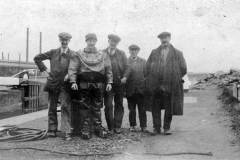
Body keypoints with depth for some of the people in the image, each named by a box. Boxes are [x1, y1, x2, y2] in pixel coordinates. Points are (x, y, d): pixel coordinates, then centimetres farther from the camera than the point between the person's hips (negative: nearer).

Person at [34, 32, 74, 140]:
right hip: (52, 83, 3)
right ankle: (52, 130, 18)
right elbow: (37, 58, 14)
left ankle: (67, 132, -11)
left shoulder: (72, 55, 1)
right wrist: (44, 69, 6)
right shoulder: (53, 52, 8)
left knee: (65, 107, -13)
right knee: (52, 108, 8)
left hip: (64, 84, -3)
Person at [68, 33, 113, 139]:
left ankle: (98, 127, 15)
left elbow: (108, 70, 11)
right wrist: (73, 81, -12)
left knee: (97, 107, 5)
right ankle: (86, 128, 11)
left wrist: (109, 82, 1)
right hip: (84, 85, -1)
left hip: (99, 85, 1)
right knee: (85, 107, 2)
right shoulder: (79, 55, 7)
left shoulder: (103, 55, 13)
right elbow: (72, 69, 1)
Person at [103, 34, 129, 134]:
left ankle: (117, 126, 13)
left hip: (119, 83, 2)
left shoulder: (121, 54, 12)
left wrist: (125, 77, -11)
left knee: (119, 105, 6)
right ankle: (110, 127, 4)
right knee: (108, 105, -4)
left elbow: (126, 66, 6)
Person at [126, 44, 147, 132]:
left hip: (141, 89, 1)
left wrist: (146, 86, 0)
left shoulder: (143, 61, 11)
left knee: (142, 109, 0)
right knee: (132, 109, 6)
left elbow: (146, 74, 9)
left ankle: (143, 126, 5)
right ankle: (132, 126, 16)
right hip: (130, 89, -1)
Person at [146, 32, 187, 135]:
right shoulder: (154, 53, 13)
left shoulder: (177, 53, 8)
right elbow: (147, 67, 13)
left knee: (169, 108, 3)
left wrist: (175, 78, 5)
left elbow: (183, 69, 6)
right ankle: (156, 128, 12)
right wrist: (151, 78, 6)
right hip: (156, 85, 2)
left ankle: (167, 128, 14)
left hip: (171, 86, -1)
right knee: (155, 107, 3)